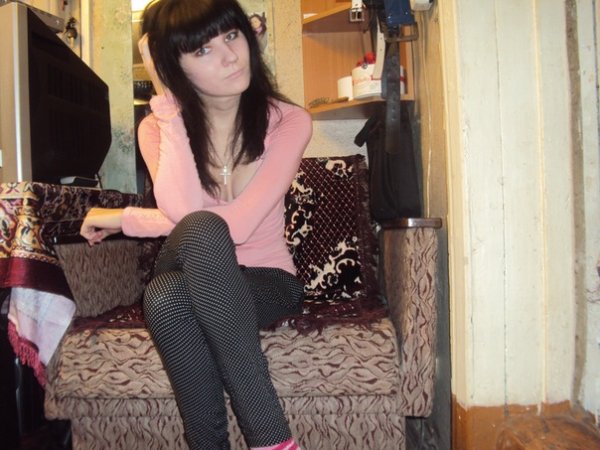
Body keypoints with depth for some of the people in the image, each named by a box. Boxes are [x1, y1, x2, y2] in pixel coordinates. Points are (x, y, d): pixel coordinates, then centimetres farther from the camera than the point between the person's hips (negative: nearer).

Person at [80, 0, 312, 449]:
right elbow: (185, 216, -22)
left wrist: (126, 219, -13)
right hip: (190, 280, 2)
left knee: (177, 275, -34)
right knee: (200, 231, -35)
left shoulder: (289, 121, -9)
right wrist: (169, 105, -20)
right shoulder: (158, 127, -3)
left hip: (265, 280, -1)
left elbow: (237, 226, -21)